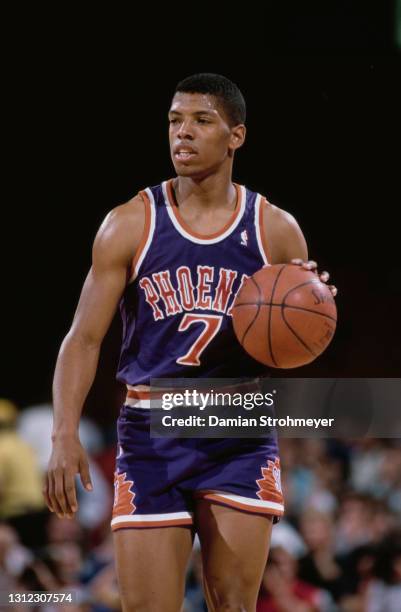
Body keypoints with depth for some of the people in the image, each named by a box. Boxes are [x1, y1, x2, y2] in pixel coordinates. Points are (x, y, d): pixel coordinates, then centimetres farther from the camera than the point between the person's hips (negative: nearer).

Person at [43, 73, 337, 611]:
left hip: (240, 439, 1)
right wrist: (65, 434, -16)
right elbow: (84, 338, -3)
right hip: (151, 432, -1)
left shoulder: (275, 230, 2)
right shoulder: (129, 226, -2)